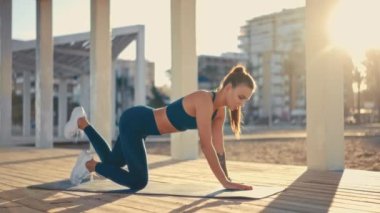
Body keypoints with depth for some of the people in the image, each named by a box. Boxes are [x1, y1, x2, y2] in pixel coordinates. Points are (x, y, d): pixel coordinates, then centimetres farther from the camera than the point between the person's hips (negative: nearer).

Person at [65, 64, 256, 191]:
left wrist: (227, 179, -5)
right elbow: (206, 145, -33)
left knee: (112, 162, 24)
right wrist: (225, 182, -30)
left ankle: (82, 122, 38)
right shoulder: (205, 100, -30)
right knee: (138, 182, -9)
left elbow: (218, 148, -1)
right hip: (133, 121, -9)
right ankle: (90, 163, 8)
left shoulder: (220, 110, -4)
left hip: (141, 122, 9)